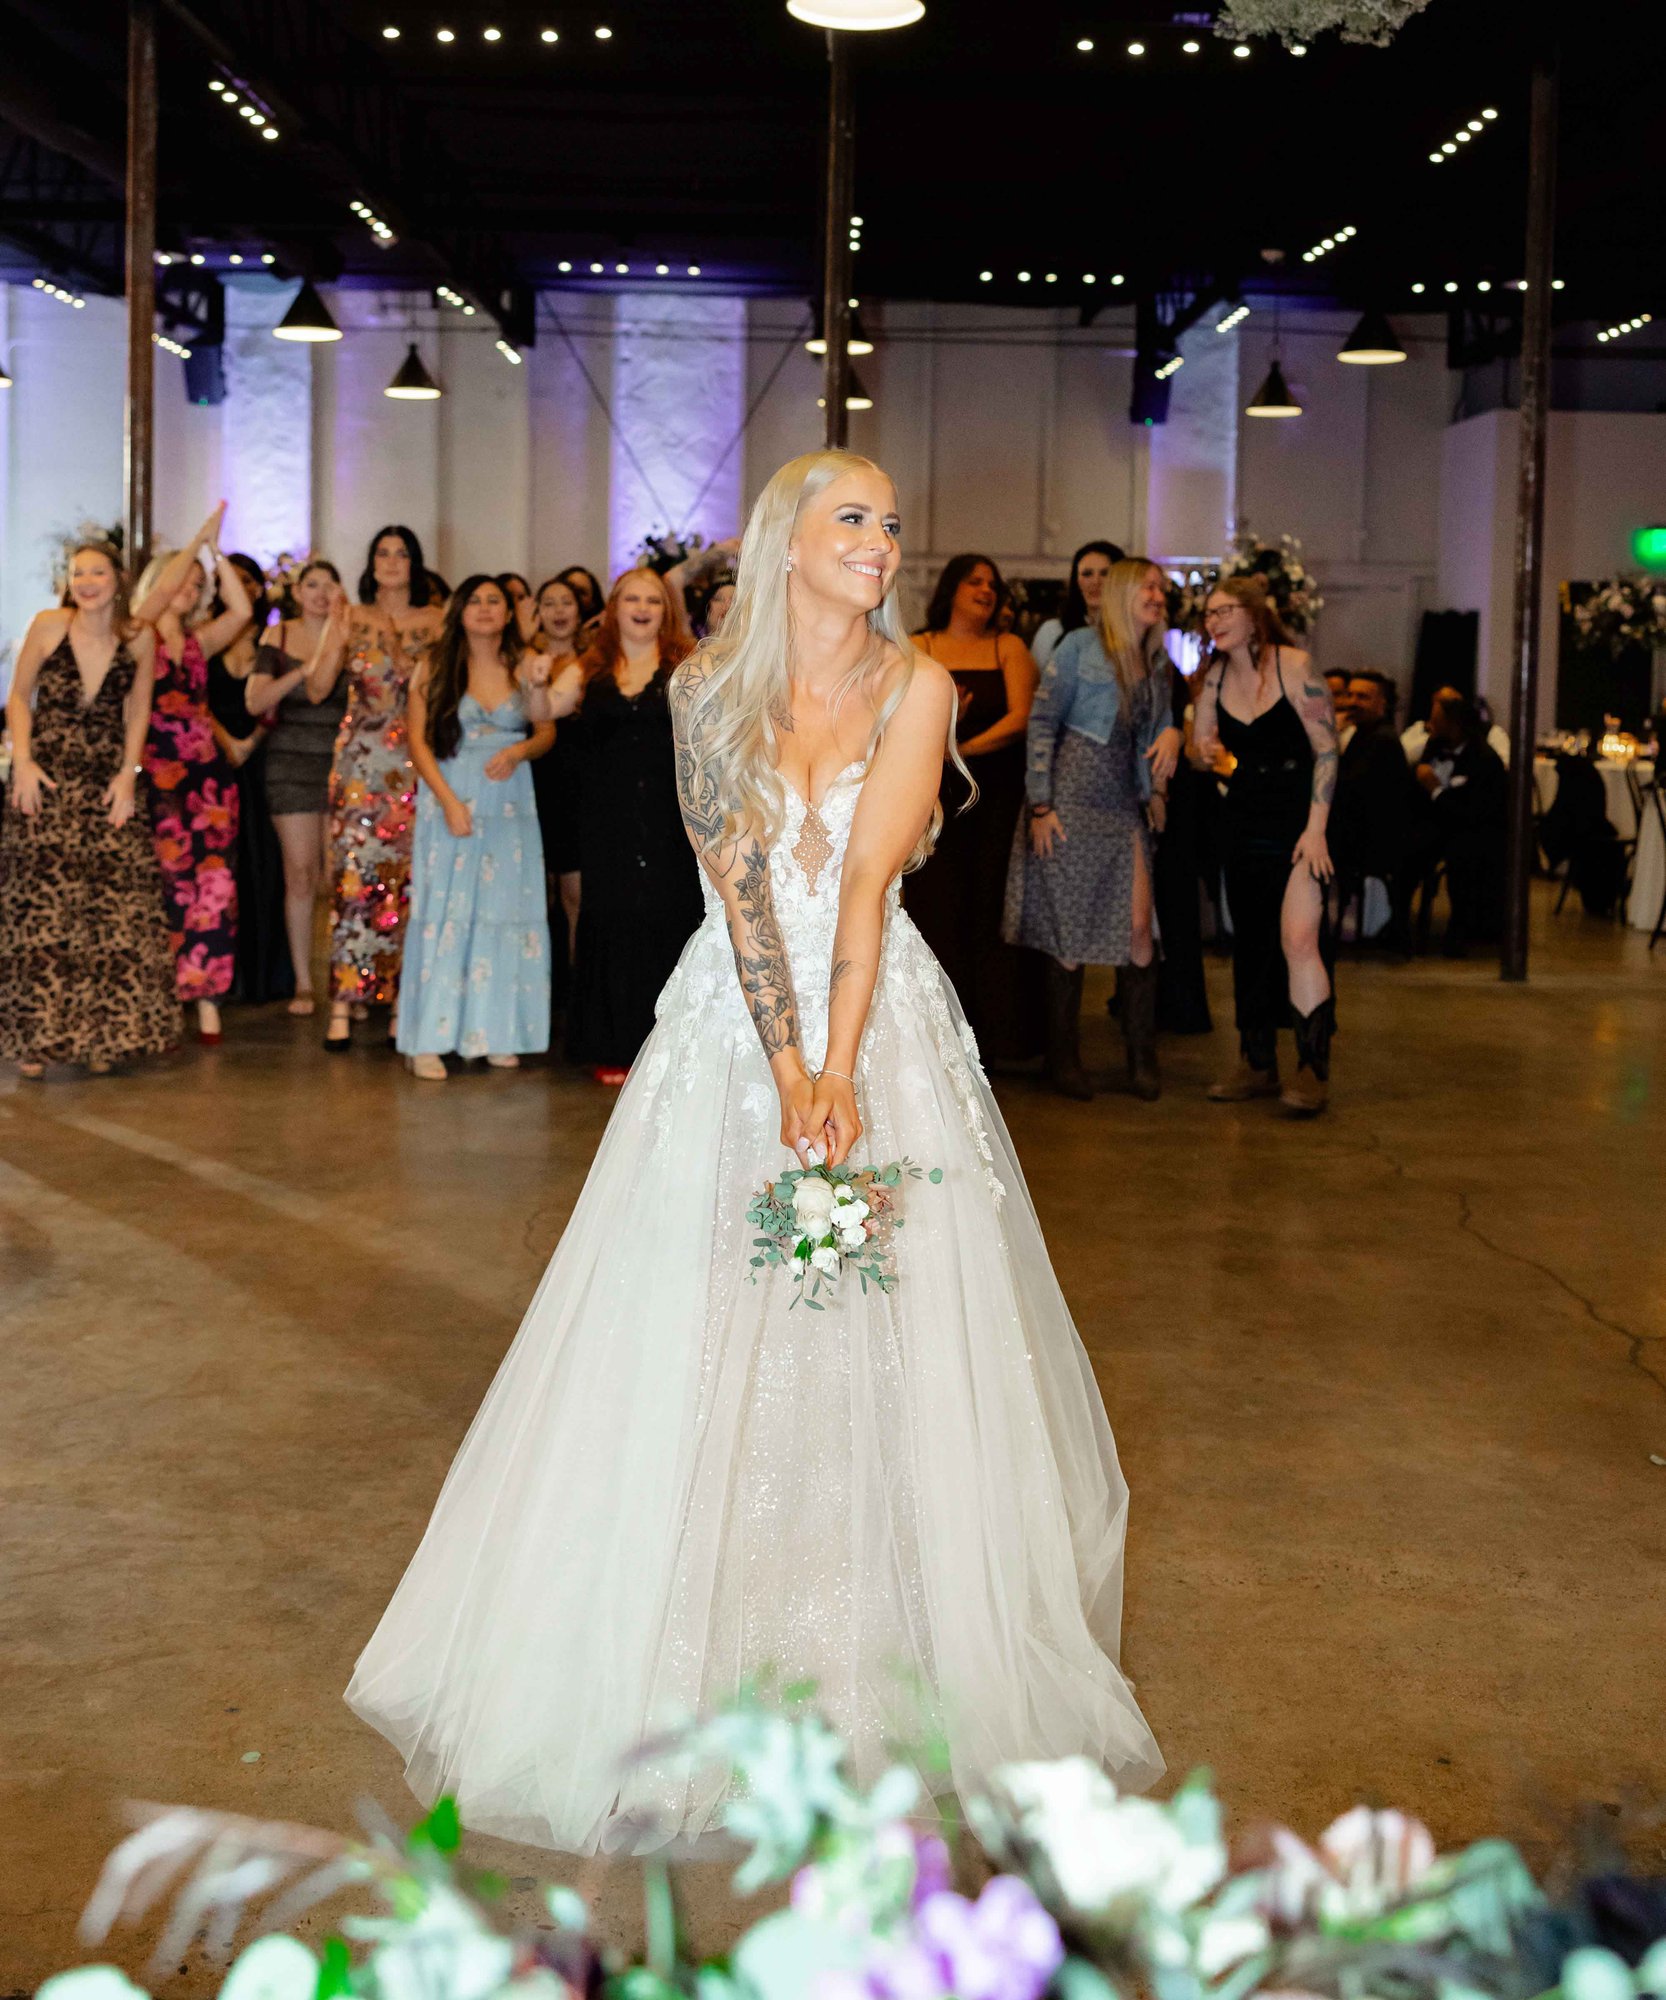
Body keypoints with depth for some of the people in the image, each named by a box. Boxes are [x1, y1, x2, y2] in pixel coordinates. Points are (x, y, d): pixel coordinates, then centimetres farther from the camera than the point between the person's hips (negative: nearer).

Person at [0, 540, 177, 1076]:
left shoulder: (139, 638, 1)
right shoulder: (48, 625, -3)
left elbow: (137, 710, 8)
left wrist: (129, 774, -3)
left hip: (109, 783, 2)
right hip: (46, 776, -2)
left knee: (112, 906, -1)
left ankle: (99, 1035, 9)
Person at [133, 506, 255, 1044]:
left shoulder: (197, 641, 17)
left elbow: (242, 609, 4)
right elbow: (160, 589, -15)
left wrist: (215, 550, 4)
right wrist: (198, 540, -9)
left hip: (208, 773, 5)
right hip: (158, 774, -5)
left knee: (212, 885, 0)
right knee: (167, 885, -3)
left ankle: (206, 997, 3)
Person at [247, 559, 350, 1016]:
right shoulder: (279, 636, 7)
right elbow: (255, 701, -3)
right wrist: (303, 671, -14)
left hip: (340, 760, 0)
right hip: (291, 762, 0)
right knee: (301, 872, -2)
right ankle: (303, 982, 5)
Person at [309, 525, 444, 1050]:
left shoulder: (436, 622, 9)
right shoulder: (351, 617, 10)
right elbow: (316, 689, 3)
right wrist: (338, 636, -8)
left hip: (417, 765, 0)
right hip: (359, 764, 0)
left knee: (410, 879, -1)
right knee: (354, 874, -7)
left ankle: (402, 1000, 5)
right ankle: (343, 1002, -6)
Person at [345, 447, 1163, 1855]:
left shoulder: (918, 689, -2)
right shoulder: (711, 686, 0)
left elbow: (869, 874, -13)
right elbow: (738, 878, -9)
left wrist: (841, 1067, -22)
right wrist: (785, 1070, -20)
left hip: (882, 1026, -1)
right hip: (734, 1025, 1)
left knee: (887, 1346, 0)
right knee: (702, 1344, 3)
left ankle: (897, 1669, 16)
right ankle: (701, 1659, 19)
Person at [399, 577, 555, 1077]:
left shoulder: (526, 669, 6)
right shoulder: (434, 668, 1)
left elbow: (547, 732, 10)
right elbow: (419, 740, -2)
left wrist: (519, 752, -12)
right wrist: (448, 800, -13)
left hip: (511, 806, 2)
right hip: (449, 801, -2)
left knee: (505, 913, 2)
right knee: (443, 912, -5)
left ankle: (498, 1034, 10)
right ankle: (428, 1040, -5)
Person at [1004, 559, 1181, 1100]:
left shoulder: (1158, 664, 16)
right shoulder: (1081, 645, -1)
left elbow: (1162, 726, 24)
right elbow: (1042, 723, -4)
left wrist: (1172, 733, -2)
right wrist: (1040, 805, -11)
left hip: (1125, 806, 5)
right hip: (1072, 801, -5)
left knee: (1139, 928, -7)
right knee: (1068, 931, -1)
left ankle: (1142, 1058, 4)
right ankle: (1063, 1058, 11)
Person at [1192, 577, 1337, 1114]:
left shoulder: (1293, 666, -11)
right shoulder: (1215, 676, 5)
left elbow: (1327, 749, -11)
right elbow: (1202, 746, 15)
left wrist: (1316, 828, -16)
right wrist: (1207, 754, -9)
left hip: (1298, 818, -6)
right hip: (1242, 820, 6)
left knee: (1298, 938, -17)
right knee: (1249, 943, 9)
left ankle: (1313, 1069, -13)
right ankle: (1257, 1065, 18)